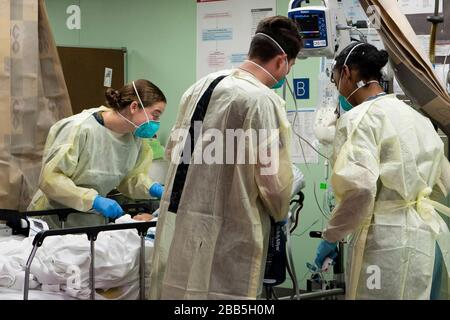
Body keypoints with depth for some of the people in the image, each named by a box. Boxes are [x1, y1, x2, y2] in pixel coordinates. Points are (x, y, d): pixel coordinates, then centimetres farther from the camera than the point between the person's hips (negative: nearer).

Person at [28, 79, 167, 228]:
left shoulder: (136, 137, -1)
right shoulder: (80, 129, -23)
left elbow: (131, 177, 10)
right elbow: (50, 178, -25)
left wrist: (153, 188, -11)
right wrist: (94, 200, -32)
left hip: (94, 222, 6)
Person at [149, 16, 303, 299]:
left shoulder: (201, 85, 8)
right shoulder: (263, 100, -16)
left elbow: (173, 149, 18)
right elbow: (273, 180, -13)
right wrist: (279, 213, 7)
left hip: (176, 223, 8)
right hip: (223, 238, -8)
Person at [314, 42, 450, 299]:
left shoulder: (359, 118, -9)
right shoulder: (416, 116, 15)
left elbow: (359, 186, -23)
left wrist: (331, 236, -12)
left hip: (386, 242, -8)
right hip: (428, 238, 8)